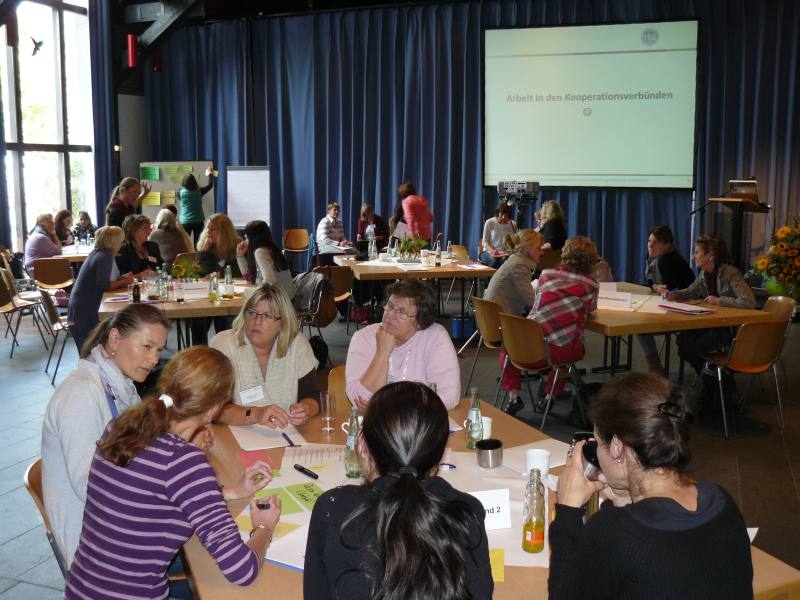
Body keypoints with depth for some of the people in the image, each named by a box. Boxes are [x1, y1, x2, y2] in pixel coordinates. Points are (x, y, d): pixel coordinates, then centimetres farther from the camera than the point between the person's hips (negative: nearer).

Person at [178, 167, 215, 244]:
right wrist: (210, 174, 23)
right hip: (198, 221, 1)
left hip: (185, 222, -1)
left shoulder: (181, 192, -10)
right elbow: (210, 185, 8)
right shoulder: (199, 191, -7)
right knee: (198, 242, 6)